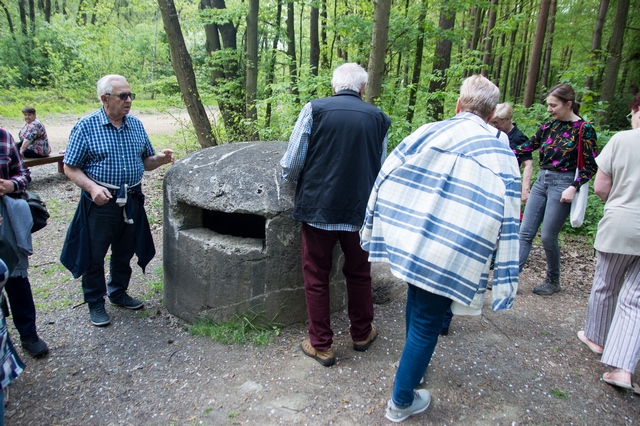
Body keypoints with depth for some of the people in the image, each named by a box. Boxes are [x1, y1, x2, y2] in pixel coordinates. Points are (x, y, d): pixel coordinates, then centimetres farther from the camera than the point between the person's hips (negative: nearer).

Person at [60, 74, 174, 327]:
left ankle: (118, 293, 38)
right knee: (94, 256, 6)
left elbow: (145, 161, 12)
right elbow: (70, 167, -8)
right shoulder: (86, 126, -9)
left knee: (125, 252, 18)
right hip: (100, 202, -4)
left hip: (132, 200, 5)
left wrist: (160, 159, -9)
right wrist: (92, 187, -24)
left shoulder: (136, 124, 5)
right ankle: (95, 303, 25)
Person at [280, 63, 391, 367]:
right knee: (359, 274, 20)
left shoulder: (314, 109, -7)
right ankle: (362, 333, 38)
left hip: (317, 208, -2)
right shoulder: (379, 118, 1)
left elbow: (291, 165, -7)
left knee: (316, 279, 12)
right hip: (360, 211, 3)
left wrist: (294, 180, 14)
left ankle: (321, 346, 23)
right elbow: (381, 169, 8)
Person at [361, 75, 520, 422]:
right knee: (427, 324, 9)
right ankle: (402, 401, 24)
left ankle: (414, 367, 49)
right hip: (450, 257, -3)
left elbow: (386, 178, 3)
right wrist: (505, 282, 0)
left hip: (408, 241, 4)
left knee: (417, 301, 27)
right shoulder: (500, 155, -1)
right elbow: (507, 223, -5)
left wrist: (371, 226, 15)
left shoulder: (427, 133, 3)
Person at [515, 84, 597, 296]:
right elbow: (527, 146, 16)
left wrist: (574, 187, -17)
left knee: (548, 237, 0)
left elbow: (591, 165, -7)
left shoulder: (584, 129, -6)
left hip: (562, 184, -6)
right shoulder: (549, 126, 8)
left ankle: (553, 281, 21)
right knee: (525, 232, 1)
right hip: (541, 181, 6)